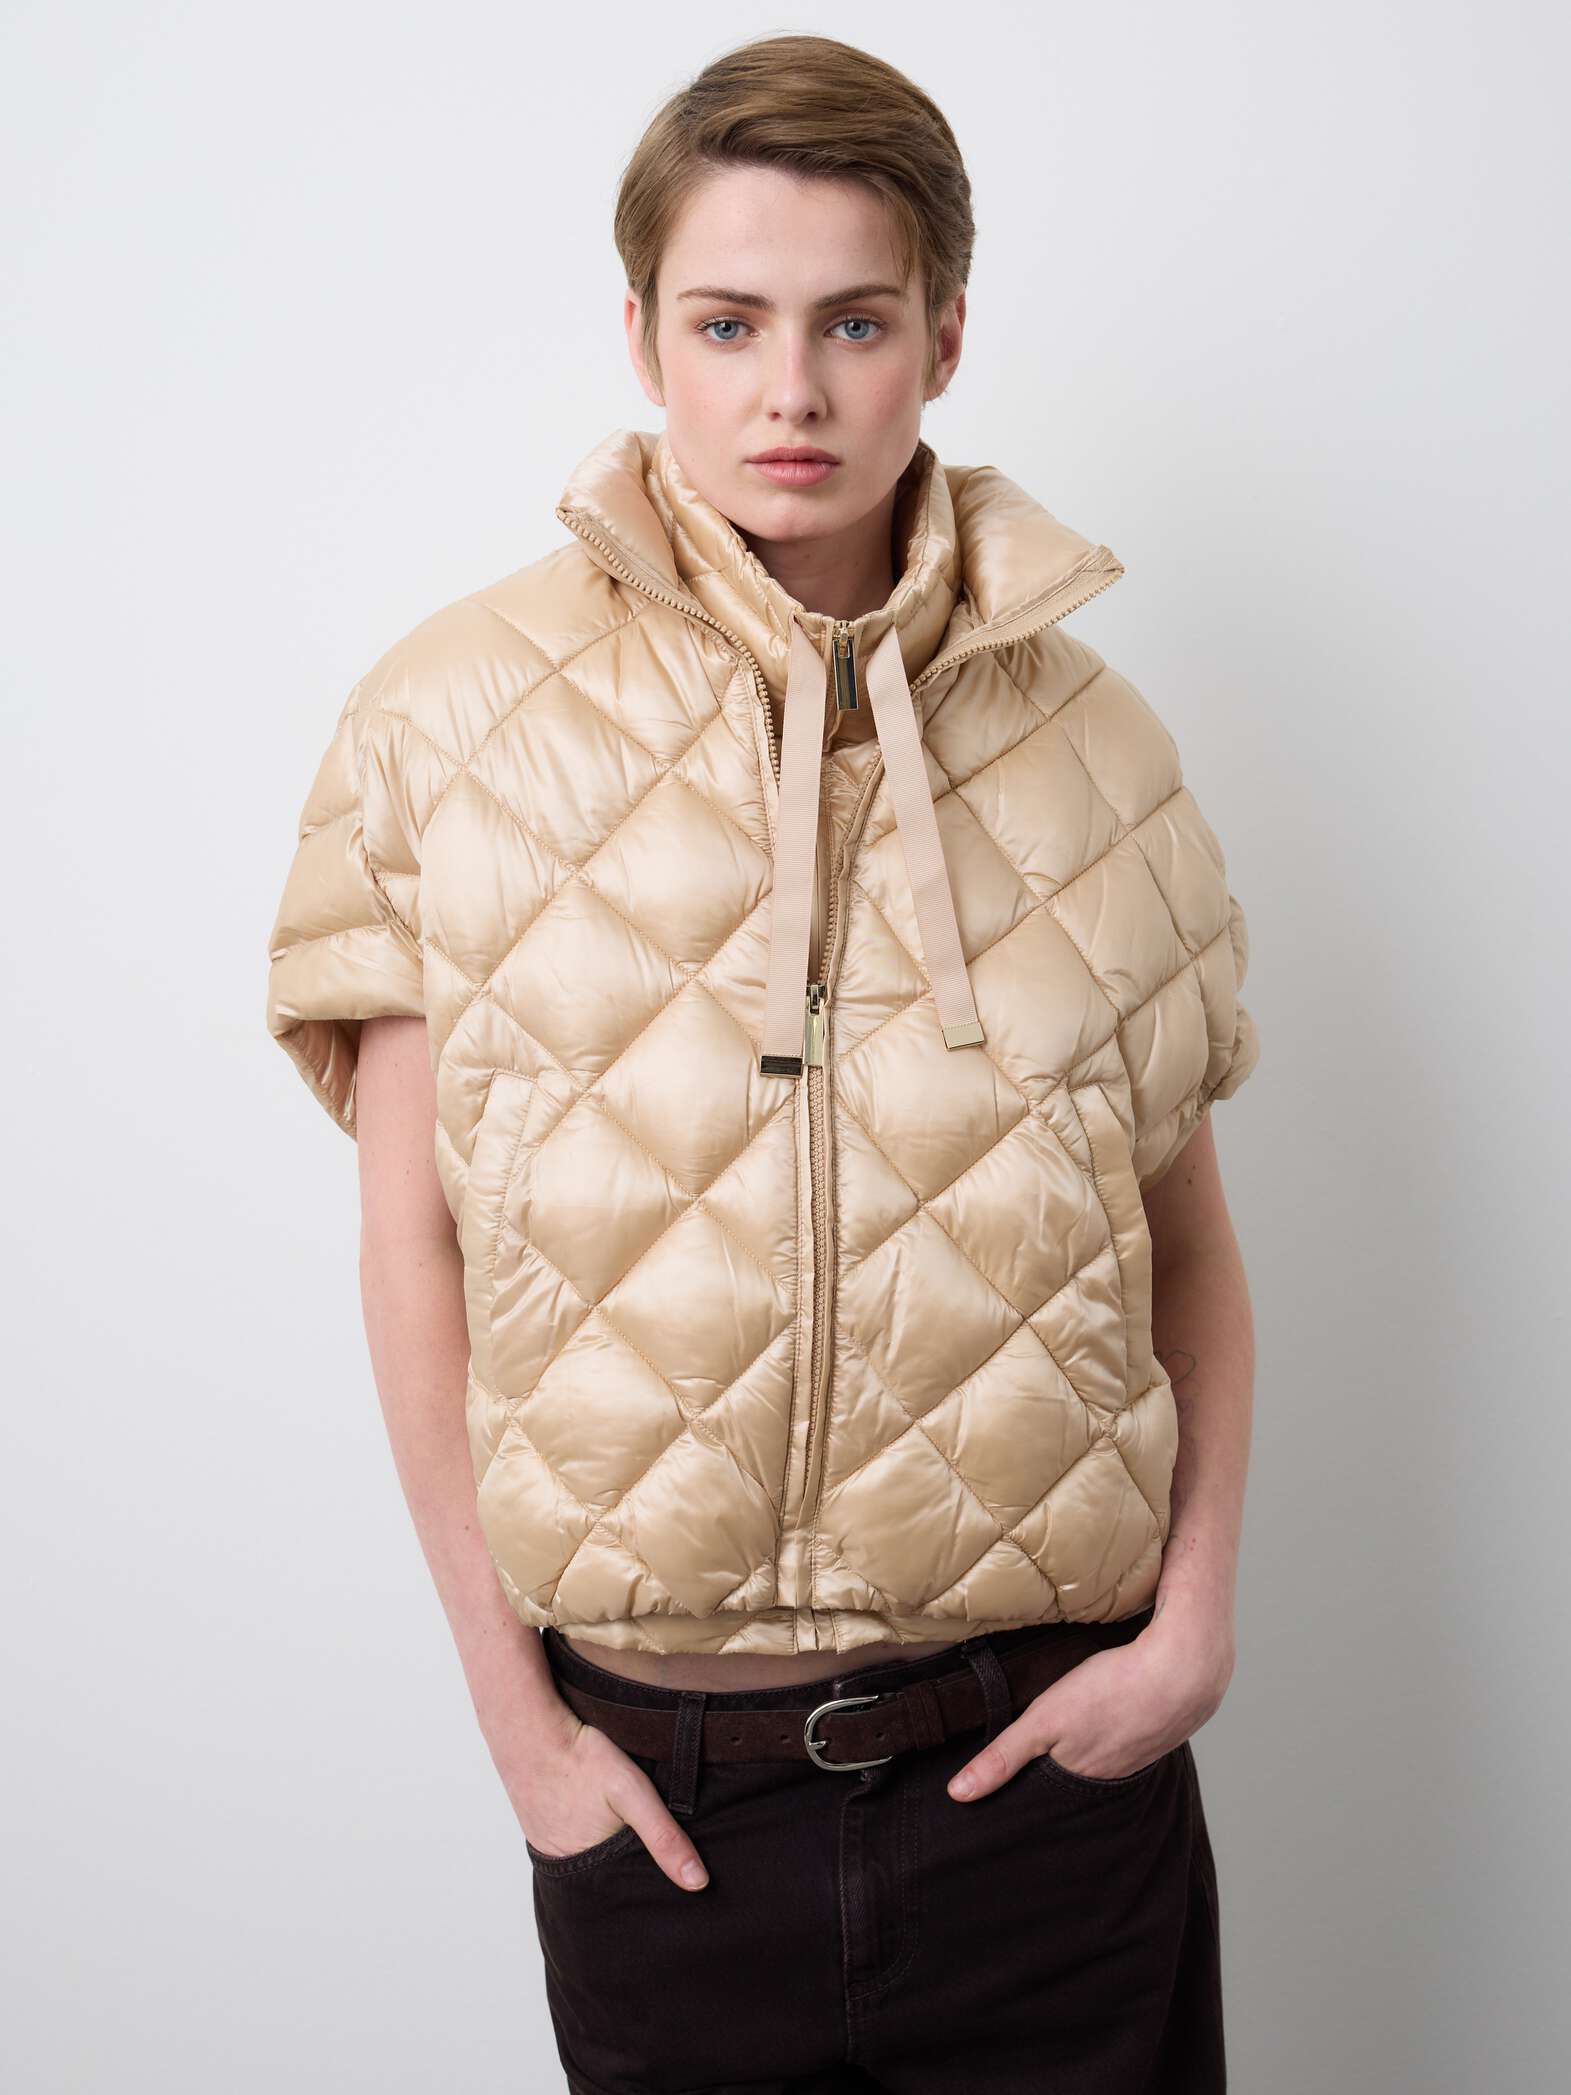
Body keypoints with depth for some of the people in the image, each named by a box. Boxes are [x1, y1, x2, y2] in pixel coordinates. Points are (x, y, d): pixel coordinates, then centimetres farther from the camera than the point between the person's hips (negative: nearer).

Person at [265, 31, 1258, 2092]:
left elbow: (1189, 1238, 5)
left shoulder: (1084, 741, -1)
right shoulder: (457, 723, -6)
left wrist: (1196, 1615, -6)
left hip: (1048, 1764, 1)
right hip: (659, 1788, -1)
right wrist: (513, 1709, -5)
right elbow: (414, 1246, -4)